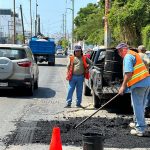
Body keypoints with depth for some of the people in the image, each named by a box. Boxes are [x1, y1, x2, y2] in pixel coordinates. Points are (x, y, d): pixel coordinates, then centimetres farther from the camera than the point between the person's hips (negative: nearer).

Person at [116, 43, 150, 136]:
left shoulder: (128, 57, -8)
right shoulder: (134, 54, 22)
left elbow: (128, 73, -18)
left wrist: (123, 86, -12)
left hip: (138, 84, -10)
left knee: (137, 106, -4)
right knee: (141, 105, 20)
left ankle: (140, 129, -1)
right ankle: (138, 123, 33)